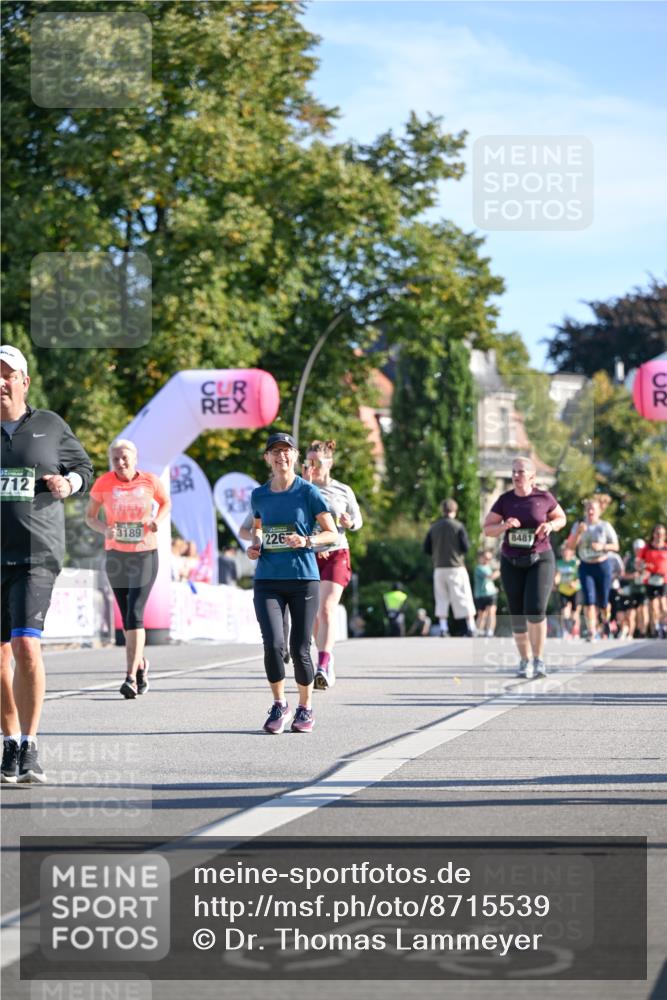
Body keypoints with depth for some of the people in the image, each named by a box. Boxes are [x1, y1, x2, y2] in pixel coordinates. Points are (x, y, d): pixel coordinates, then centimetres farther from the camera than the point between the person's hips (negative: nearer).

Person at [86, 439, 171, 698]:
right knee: (127, 617, 12)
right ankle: (140, 663, 36)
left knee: (134, 616, -15)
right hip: (116, 556, 2)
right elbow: (90, 516, 1)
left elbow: (166, 502, 12)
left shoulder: (150, 481, -8)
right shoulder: (104, 483, -7)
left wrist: (158, 520, -9)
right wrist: (104, 529, -20)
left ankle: (131, 677, -19)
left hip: (145, 556, -2)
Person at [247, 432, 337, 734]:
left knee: (299, 650, 0)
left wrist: (306, 541, -18)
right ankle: (279, 705, 6)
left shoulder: (308, 492, -3)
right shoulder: (259, 495, 8)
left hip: (303, 578, -2)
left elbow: (332, 533, 0)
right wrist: (254, 545, 5)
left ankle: (305, 708, 22)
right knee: (272, 644, -15)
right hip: (268, 581, 2)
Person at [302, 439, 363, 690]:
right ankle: (328, 663, 26)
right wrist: (305, 485, -20)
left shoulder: (343, 491, 3)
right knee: (313, 614, 8)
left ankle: (323, 667, -25)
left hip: (336, 554, -2)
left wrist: (350, 523, -9)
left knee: (327, 608, -18)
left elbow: (358, 520, 14)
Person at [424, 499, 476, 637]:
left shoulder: (434, 527, 5)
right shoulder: (458, 526, -5)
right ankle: (471, 628, -3)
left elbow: (426, 549, 6)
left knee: (442, 600, 9)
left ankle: (443, 629, 3)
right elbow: (466, 547, -9)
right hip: (456, 567, -3)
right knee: (464, 599, 0)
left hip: (439, 568, 3)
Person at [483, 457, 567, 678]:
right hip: (512, 563, 2)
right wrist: (504, 526, -22)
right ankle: (525, 661, 22)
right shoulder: (505, 500, -3)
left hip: (540, 560, -2)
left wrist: (551, 525, -13)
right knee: (518, 616, 3)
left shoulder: (544, 497, -5)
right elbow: (487, 530, -1)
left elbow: (561, 518, 10)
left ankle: (538, 659, -3)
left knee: (535, 610, -20)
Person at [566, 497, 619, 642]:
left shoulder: (605, 526, 2)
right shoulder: (579, 526, 8)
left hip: (602, 565, -1)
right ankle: (592, 632, -17)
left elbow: (615, 546, 1)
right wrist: (578, 532, -13)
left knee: (603, 601, 3)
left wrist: (602, 546, -16)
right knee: (588, 599, -13)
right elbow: (571, 545, 1)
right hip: (585, 566, 1)